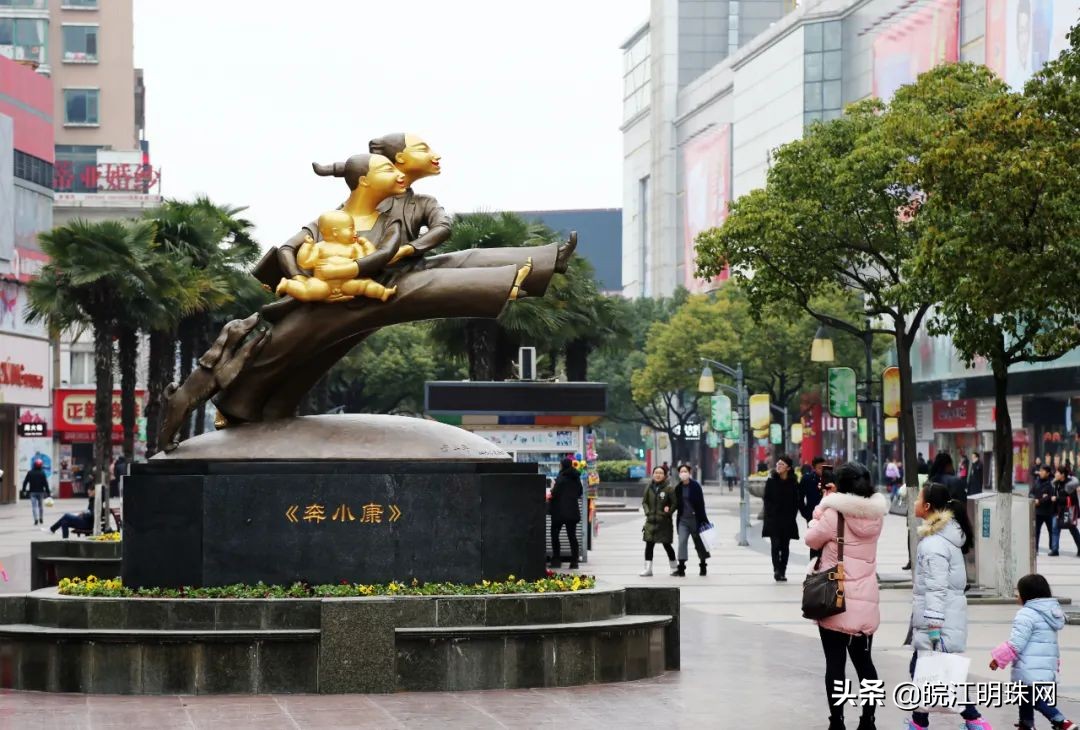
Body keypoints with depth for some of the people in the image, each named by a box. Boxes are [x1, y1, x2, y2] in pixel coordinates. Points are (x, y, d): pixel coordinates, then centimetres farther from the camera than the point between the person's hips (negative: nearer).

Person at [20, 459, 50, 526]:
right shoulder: (42, 473, -6)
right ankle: (41, 519, 21)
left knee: (34, 506, -5)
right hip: (40, 492, 0)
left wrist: (24, 490, 9)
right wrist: (48, 492, -3)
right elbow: (45, 483, -7)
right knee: (41, 505, 15)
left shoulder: (29, 473, 0)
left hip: (32, 492, 0)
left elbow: (25, 482, 1)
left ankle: (36, 519, -21)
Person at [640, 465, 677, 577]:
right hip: (651, 521, 4)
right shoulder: (649, 488, 6)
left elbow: (675, 503, -4)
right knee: (649, 544, 0)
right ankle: (648, 568, 3)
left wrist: (668, 513, -13)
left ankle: (674, 566, 22)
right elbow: (644, 501, 13)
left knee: (666, 544, 5)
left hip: (664, 522, -3)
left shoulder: (669, 488, -6)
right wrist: (647, 512, -2)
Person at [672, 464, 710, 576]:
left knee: (699, 542, 9)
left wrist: (702, 520, -13)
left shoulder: (695, 486, -8)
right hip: (683, 519, 3)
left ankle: (703, 566, 26)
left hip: (695, 519, -3)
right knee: (682, 541, -9)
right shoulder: (679, 487, 6)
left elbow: (700, 503, -9)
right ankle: (681, 568, -12)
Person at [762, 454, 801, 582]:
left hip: (788, 520, 1)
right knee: (775, 544, -11)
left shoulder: (793, 483, 2)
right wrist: (770, 513, -8)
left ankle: (782, 572, 10)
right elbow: (767, 499, 2)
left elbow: (796, 501, 6)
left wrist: (792, 516, -2)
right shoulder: (771, 481, 1)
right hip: (773, 519, -1)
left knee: (785, 546, 5)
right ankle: (777, 570, -18)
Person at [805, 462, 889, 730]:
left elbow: (812, 539, 0)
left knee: (835, 664, 1)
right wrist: (832, 500, 12)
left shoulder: (834, 514, -14)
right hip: (866, 603, 5)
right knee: (864, 662, 15)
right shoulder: (875, 515, 0)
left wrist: (822, 506, 8)